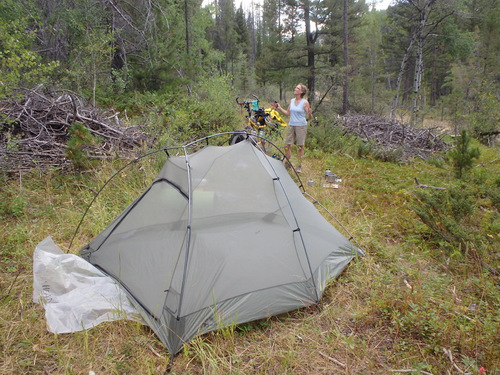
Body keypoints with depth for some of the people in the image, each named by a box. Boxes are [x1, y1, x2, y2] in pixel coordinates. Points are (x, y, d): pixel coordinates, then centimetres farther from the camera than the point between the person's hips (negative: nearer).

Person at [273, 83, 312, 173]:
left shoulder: (305, 102, -7)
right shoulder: (292, 101, 8)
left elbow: (309, 118, -7)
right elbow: (287, 113, 16)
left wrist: (310, 114, -29)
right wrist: (279, 108, 9)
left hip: (301, 126, -5)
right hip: (291, 125, 5)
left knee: (300, 146, 2)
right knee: (287, 145, 4)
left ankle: (299, 166, 14)